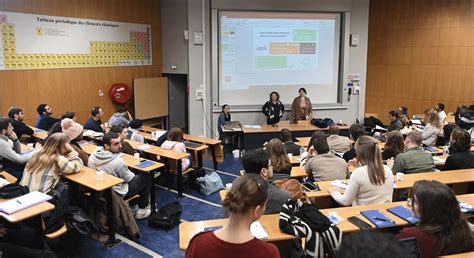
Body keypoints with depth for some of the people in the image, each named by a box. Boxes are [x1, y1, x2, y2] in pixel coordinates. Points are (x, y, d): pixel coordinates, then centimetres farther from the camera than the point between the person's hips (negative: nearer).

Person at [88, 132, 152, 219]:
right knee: (145, 177, 8)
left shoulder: (93, 154, -11)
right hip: (116, 194, -7)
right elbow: (128, 179, -14)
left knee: (132, 175, 27)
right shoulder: (118, 161, -31)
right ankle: (142, 209, 19)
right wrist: (131, 174, 8)